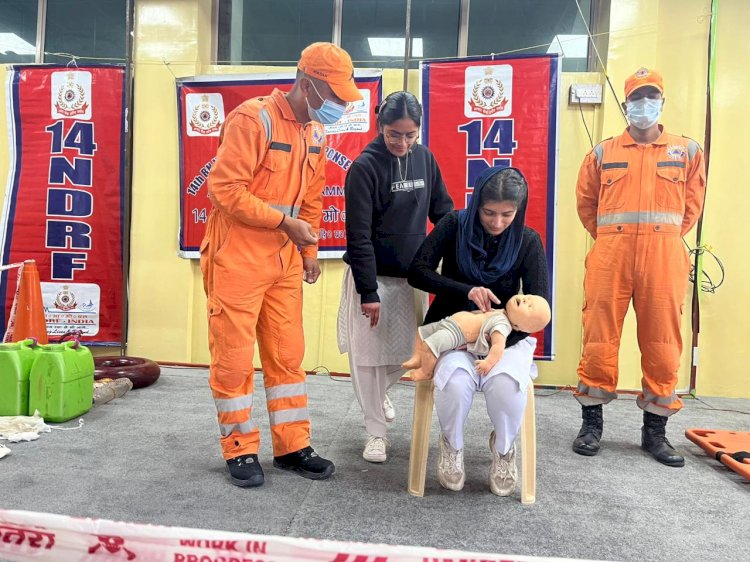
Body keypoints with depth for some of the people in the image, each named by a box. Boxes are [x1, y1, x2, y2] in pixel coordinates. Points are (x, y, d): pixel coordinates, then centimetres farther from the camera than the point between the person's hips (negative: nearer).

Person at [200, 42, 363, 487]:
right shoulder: (253, 118, -14)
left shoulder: (316, 132, 10)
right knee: (234, 357, 3)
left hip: (284, 260, 7)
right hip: (238, 259, -7)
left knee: (288, 354, 11)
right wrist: (285, 222, -19)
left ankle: (293, 447, 23)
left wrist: (310, 251, 13)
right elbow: (225, 188, -19)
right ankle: (241, 451, 19)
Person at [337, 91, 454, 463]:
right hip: (373, 277, -5)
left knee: (408, 351, 14)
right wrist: (368, 292, -17)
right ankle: (376, 432, 21)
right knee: (369, 354, 4)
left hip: (413, 275, 5)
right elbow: (359, 236, -16)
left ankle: (379, 391, 46)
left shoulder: (425, 158, 2)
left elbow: (443, 213, 10)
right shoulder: (365, 166, -14)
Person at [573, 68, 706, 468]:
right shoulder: (602, 153, 10)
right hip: (610, 254, 0)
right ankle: (591, 423, 13)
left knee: (662, 342, 4)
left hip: (664, 257, 1)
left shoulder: (687, 150, 12)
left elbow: (692, 203, 15)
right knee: (600, 336, 0)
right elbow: (586, 203, 15)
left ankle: (655, 431, 18)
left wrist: (665, 238, 10)